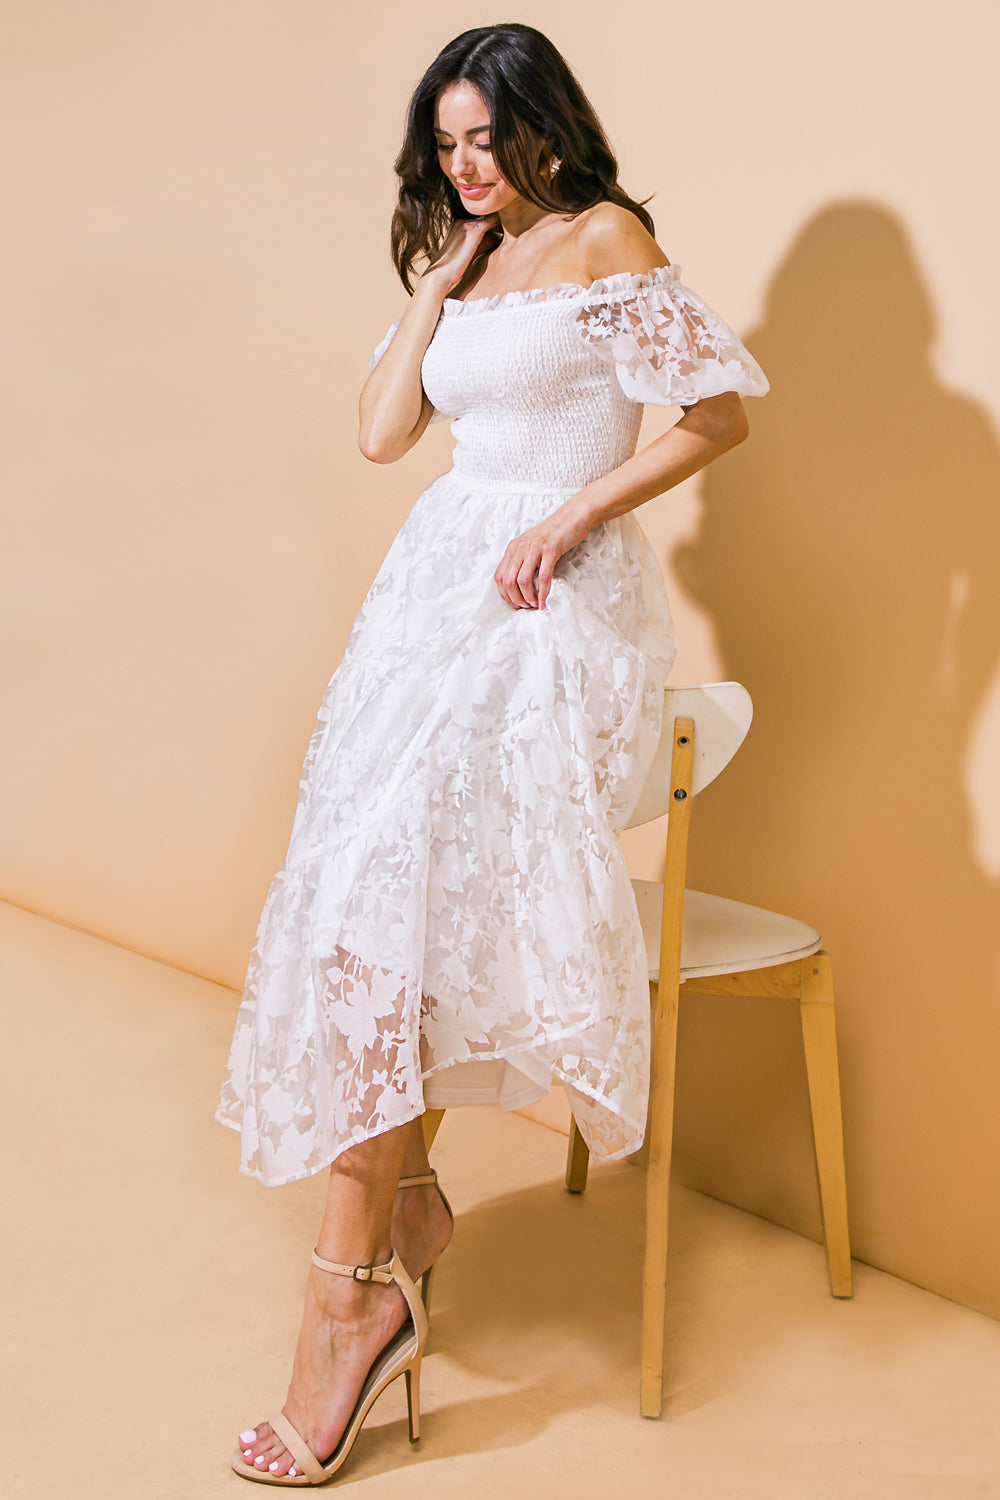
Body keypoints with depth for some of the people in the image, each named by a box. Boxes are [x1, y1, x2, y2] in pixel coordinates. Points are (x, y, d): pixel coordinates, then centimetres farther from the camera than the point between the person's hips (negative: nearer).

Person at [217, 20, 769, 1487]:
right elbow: (383, 431, 11)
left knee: (397, 883, -18)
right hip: (441, 583, 7)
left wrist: (574, 515, -13)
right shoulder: (464, 264, 20)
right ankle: (407, 1195, 7)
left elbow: (722, 412, -6)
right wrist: (437, 279, 8)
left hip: (553, 603, -7)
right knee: (390, 864, -8)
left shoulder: (607, 239, -1)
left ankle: (356, 1291, -13)